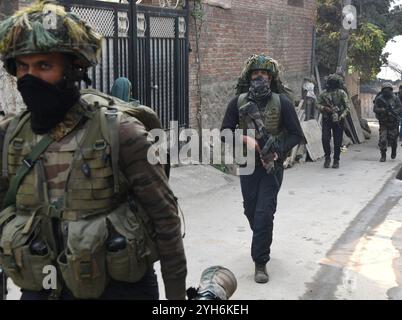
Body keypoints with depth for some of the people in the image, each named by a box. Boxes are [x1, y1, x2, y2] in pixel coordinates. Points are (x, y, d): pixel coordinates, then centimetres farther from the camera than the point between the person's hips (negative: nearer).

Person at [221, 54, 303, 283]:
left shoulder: (282, 102, -8)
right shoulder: (238, 102, -2)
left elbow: (296, 134, -6)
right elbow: (226, 131, -1)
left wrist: (277, 152, -20)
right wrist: (246, 138, -19)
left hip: (272, 166, -3)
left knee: (264, 213, -8)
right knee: (251, 210, 16)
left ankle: (261, 263, 3)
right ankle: (263, 242, 46)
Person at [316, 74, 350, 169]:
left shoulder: (342, 93, -1)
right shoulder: (324, 93, 5)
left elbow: (348, 107, -2)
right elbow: (318, 104, 9)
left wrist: (342, 116, -16)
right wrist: (324, 108, -11)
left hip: (338, 121, -1)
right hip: (326, 120, 2)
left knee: (337, 142, 2)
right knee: (325, 139, -8)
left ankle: (336, 161, 13)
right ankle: (327, 157, 11)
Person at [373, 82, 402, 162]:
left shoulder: (395, 98, -2)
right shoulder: (379, 99, -3)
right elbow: (375, 109, -10)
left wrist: (393, 111, -24)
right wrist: (384, 110, -27)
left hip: (393, 122, 0)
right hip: (383, 123, 0)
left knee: (393, 139, 5)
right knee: (382, 140, -9)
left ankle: (393, 151, 36)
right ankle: (383, 156, 2)